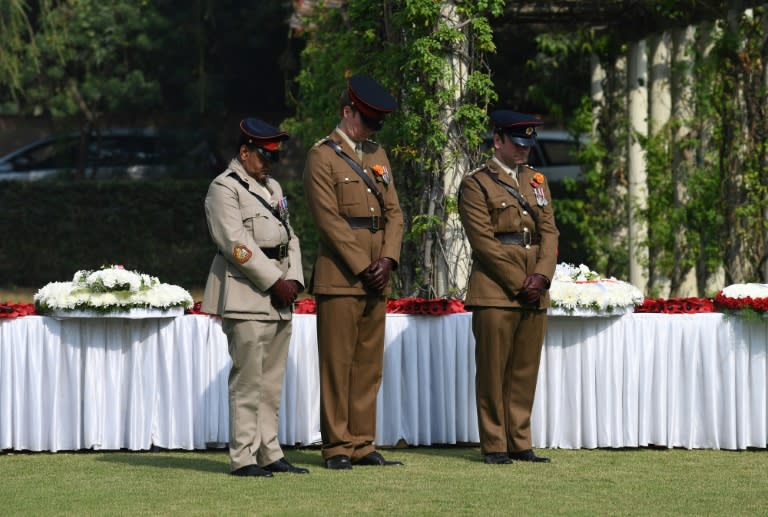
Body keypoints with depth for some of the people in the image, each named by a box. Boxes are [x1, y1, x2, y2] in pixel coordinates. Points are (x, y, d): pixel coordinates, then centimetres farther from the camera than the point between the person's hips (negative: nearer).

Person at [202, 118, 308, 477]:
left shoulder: (272, 188, 20)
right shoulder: (224, 188, -7)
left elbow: (289, 237, 18)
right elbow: (236, 244, -16)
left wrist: (293, 280, 1)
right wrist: (276, 282, -15)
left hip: (278, 299, 8)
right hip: (246, 297, -8)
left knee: (272, 381, 9)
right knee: (247, 380, -9)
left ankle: (269, 454, 14)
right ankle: (242, 458, -7)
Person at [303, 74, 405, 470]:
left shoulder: (377, 156, 16)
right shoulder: (322, 156, -5)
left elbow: (393, 212, 12)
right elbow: (329, 220, -12)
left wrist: (388, 260, -5)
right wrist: (363, 267, -14)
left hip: (377, 279, 7)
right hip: (339, 278, -7)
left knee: (369, 364, 8)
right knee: (337, 364, -3)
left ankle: (362, 444, 12)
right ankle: (337, 447, 1)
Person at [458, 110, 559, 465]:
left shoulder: (536, 181, 18)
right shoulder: (476, 184, -2)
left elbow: (549, 232, 11)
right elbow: (485, 242, -9)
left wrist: (541, 277, -6)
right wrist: (519, 284, -12)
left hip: (534, 293, 6)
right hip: (495, 292, -6)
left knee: (525, 371, 6)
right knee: (493, 372, -3)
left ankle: (520, 444, 11)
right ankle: (494, 446, 2)